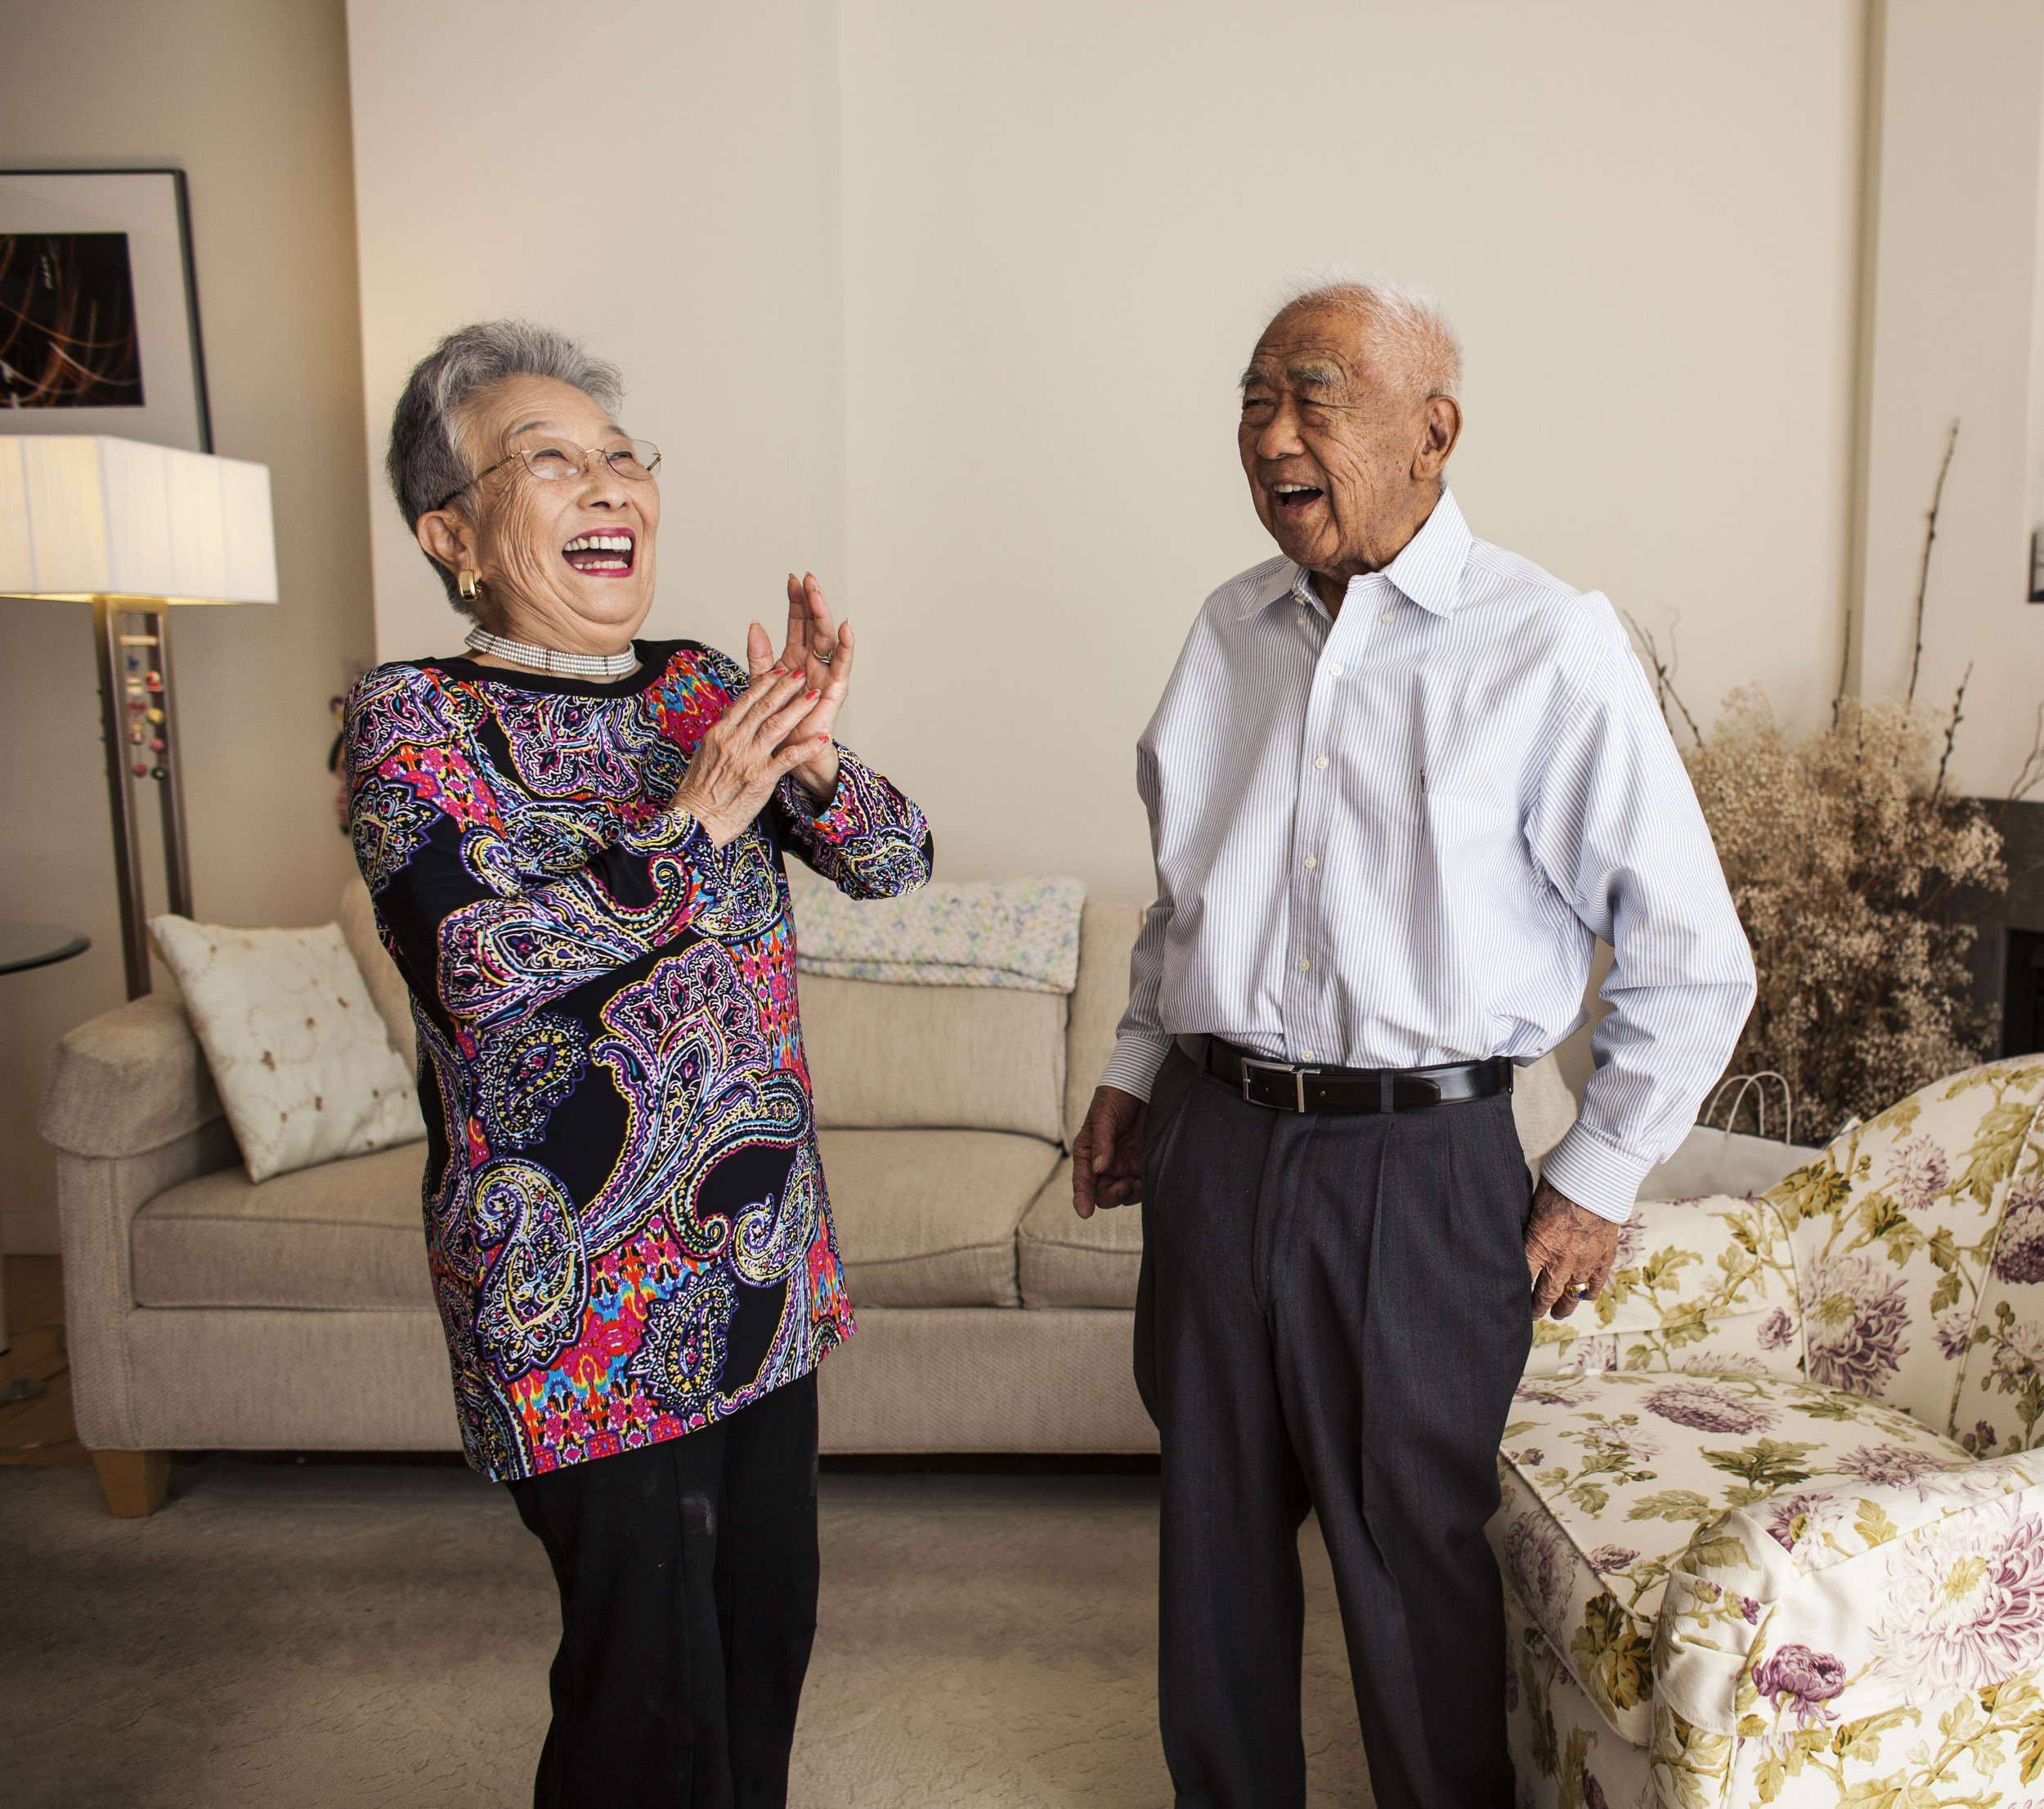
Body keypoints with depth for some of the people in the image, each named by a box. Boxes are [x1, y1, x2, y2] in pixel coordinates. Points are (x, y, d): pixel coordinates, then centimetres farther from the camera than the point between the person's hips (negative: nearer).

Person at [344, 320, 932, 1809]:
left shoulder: (705, 687, 6)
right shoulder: (415, 717, -9)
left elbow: (895, 863, 1)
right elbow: (478, 962, -22)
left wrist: (812, 757, -19)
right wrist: (700, 817, -25)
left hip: (766, 1248, 6)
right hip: (586, 1286, -5)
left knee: (768, 1622, 19)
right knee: (652, 1689, 6)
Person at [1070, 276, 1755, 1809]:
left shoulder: (1551, 647, -10)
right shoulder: (1231, 629, 7)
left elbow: (1693, 959, -6)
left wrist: (1596, 1183, -4)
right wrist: (1136, 1070, 16)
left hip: (1420, 1166, -5)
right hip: (1214, 1143, 5)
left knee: (1413, 1549, 10)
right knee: (1216, 1526, 17)